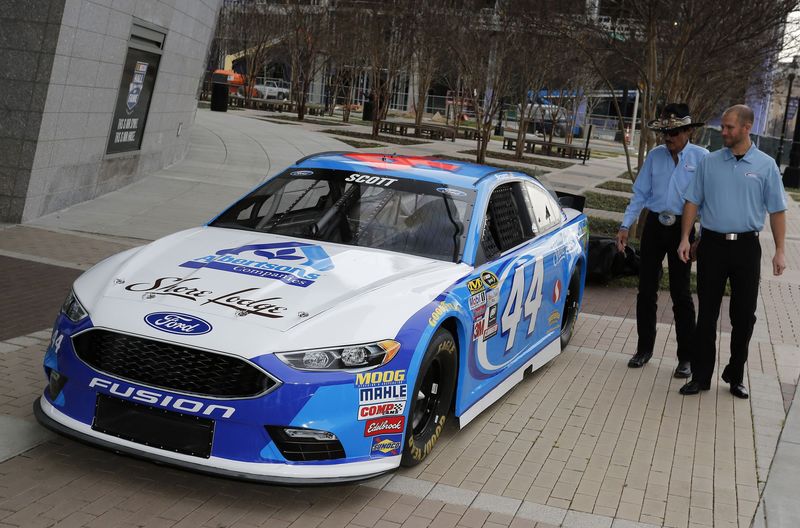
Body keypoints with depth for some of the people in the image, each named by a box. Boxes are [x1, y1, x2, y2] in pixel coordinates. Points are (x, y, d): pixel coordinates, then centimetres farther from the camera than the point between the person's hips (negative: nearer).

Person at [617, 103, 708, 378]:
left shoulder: (701, 157, -5)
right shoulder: (655, 156, 4)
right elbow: (640, 194, 7)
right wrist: (625, 226, 0)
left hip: (682, 229, -3)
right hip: (654, 226, 3)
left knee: (681, 293, 1)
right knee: (646, 290, 9)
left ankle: (686, 357, 11)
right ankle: (644, 349, 23)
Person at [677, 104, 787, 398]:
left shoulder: (765, 165, 1)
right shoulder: (709, 162, 5)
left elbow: (777, 210, 2)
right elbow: (693, 201, 8)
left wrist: (780, 250, -3)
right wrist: (685, 238, 0)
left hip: (746, 245, -1)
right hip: (712, 244, 1)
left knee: (744, 315, 6)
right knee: (707, 314, 5)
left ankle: (735, 377, 20)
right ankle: (701, 376, 13)